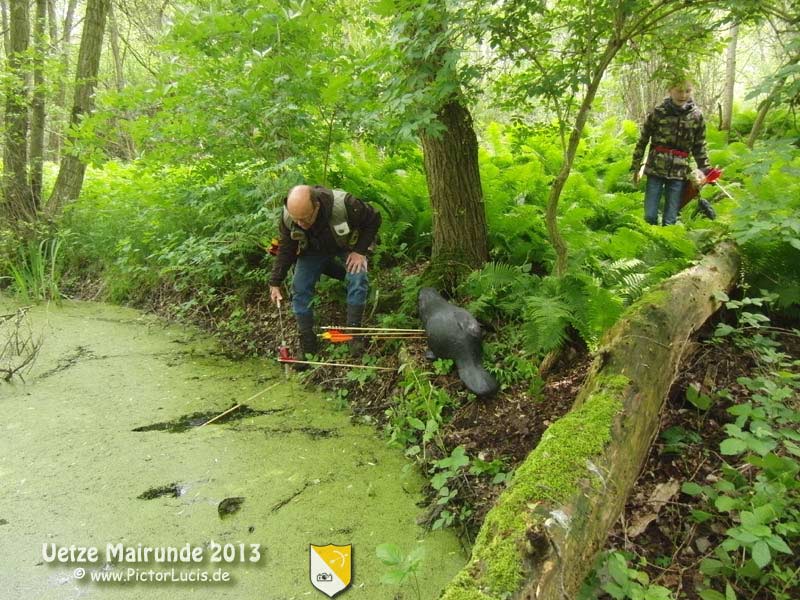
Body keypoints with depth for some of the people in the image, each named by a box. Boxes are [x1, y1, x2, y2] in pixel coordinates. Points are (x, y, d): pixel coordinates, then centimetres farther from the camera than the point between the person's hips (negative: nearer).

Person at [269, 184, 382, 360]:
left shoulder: (344, 204, -40)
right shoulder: (287, 217, -28)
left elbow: (373, 219, -21)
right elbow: (286, 250, -11)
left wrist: (360, 251, -26)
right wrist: (275, 283, -13)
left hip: (347, 244, -2)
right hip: (313, 249, 3)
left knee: (357, 278, -27)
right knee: (300, 289, -10)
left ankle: (354, 333, -11)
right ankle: (306, 345, 2)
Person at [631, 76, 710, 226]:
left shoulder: (696, 116, 3)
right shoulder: (658, 112, -3)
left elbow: (700, 146, 9)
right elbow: (642, 141, 3)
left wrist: (706, 170, 4)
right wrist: (636, 167, 3)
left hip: (679, 172, 1)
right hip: (656, 169, -1)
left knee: (670, 220, 1)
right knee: (650, 216, -3)